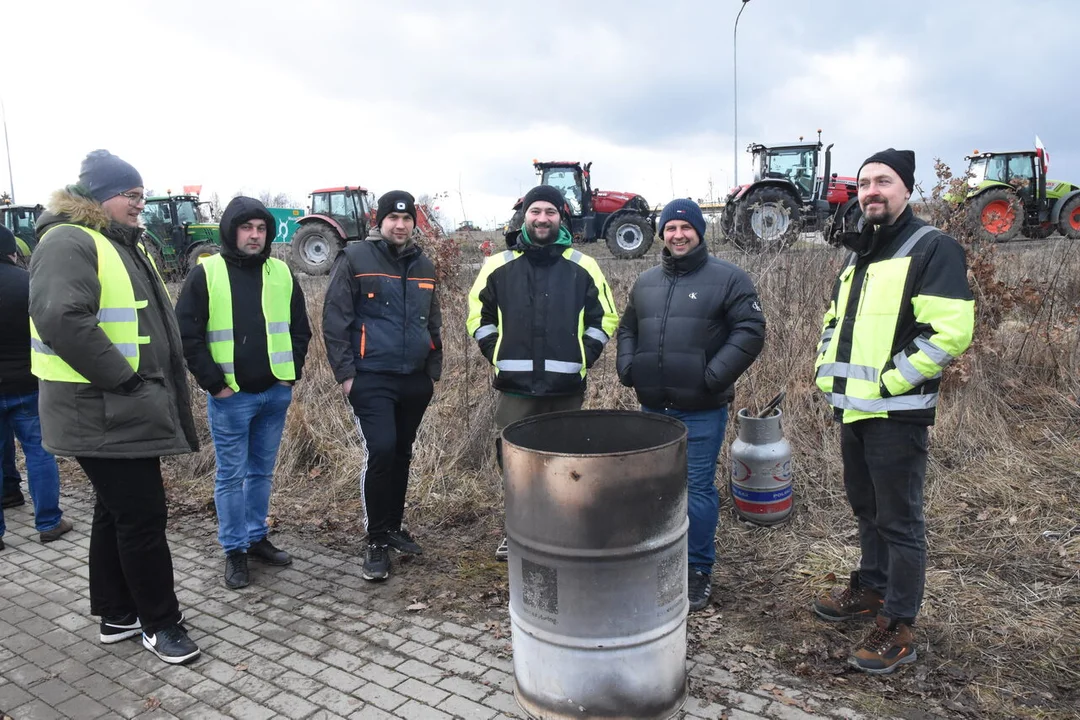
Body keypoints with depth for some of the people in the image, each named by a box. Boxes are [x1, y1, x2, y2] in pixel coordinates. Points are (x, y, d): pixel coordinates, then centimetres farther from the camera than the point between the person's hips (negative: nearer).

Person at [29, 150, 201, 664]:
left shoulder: (124, 244, 18)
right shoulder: (68, 242, -14)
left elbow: (149, 319, 24)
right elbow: (62, 319, -28)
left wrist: (164, 388, 15)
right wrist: (122, 378, -23)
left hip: (127, 410, 10)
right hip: (103, 413, -10)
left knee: (117, 512, 17)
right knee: (142, 515, -3)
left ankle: (116, 616, 31)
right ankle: (159, 623, 13)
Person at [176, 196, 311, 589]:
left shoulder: (281, 273, 6)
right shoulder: (205, 274, -5)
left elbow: (300, 328, 11)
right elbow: (187, 335, -7)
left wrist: (290, 375, 3)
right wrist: (214, 383, -10)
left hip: (275, 394, 4)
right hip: (230, 396, -3)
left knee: (262, 471, 15)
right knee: (231, 475, 5)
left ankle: (257, 537, 29)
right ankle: (234, 550, 18)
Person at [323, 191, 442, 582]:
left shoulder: (424, 266, 13)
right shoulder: (355, 258, -3)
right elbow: (335, 319, -6)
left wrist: (434, 370, 15)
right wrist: (345, 372, -11)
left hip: (415, 380, 5)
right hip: (372, 378, -5)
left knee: (401, 454, 13)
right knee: (380, 451, -13)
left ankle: (393, 527, 28)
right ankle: (376, 541, 2)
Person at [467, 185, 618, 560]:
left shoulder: (583, 267, 3)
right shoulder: (499, 266, 4)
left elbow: (605, 318, 9)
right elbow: (479, 316, 12)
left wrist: (582, 359, 0)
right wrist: (499, 357, 3)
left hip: (567, 386, 0)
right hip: (515, 387, 1)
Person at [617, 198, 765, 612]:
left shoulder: (728, 278, -4)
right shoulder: (646, 282, 13)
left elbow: (750, 332, -10)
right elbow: (627, 329, 23)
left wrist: (714, 377, -18)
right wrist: (626, 367, 7)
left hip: (701, 410, -5)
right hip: (653, 407, 5)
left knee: (697, 489, 1)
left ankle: (697, 571, 18)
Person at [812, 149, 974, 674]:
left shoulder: (931, 249, -10)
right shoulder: (858, 254, 16)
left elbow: (950, 330, -21)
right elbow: (834, 321, 25)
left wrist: (890, 382, -18)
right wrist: (828, 373, 10)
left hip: (896, 412, -8)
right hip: (852, 410, 8)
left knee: (899, 520, 1)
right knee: (866, 508, 20)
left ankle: (897, 628, 13)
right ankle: (870, 589, 37)